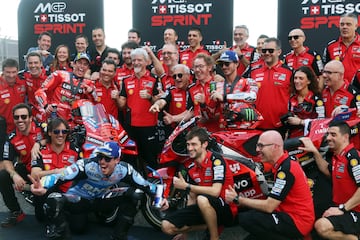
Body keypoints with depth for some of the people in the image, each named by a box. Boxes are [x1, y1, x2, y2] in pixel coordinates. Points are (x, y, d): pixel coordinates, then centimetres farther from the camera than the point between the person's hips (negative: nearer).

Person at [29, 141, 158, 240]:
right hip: (79, 199, -3)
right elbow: (60, 176, -41)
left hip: (102, 199, 3)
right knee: (53, 200, -32)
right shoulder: (87, 165, -32)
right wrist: (43, 187, -58)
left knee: (133, 197, -18)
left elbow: (145, 185, -9)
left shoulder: (124, 170, -19)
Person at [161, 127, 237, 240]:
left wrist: (186, 186, -20)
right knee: (166, 226, -8)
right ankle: (211, 225, 6)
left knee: (202, 199, -39)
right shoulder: (189, 166, 4)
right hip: (202, 207, 7)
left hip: (225, 209, -6)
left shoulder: (216, 160, -16)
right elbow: (192, 197, 10)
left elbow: (215, 192, -25)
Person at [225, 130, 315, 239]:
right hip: (293, 214, 9)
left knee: (245, 218, -20)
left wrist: (238, 199, -12)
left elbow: (269, 206, -20)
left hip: (298, 221, -9)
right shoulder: (287, 161, 6)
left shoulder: (286, 169, -21)